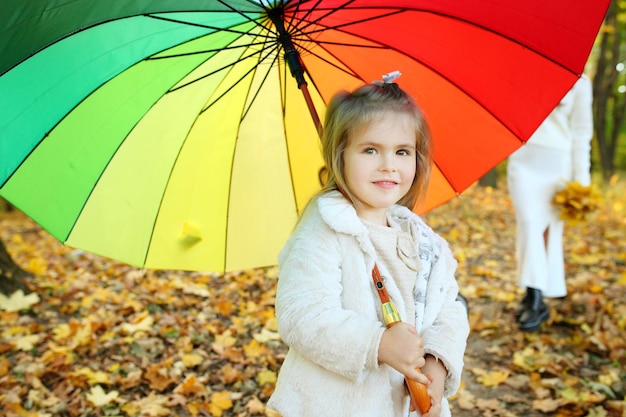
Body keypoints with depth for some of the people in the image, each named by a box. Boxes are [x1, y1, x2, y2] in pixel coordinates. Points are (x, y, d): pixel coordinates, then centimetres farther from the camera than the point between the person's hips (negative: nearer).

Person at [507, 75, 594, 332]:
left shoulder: (579, 82, 5)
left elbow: (582, 133, 3)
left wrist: (581, 179, -1)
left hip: (557, 164, -1)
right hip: (523, 159, 1)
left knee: (550, 228, -1)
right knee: (528, 223, -11)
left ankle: (536, 300, 6)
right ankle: (534, 299, -14)